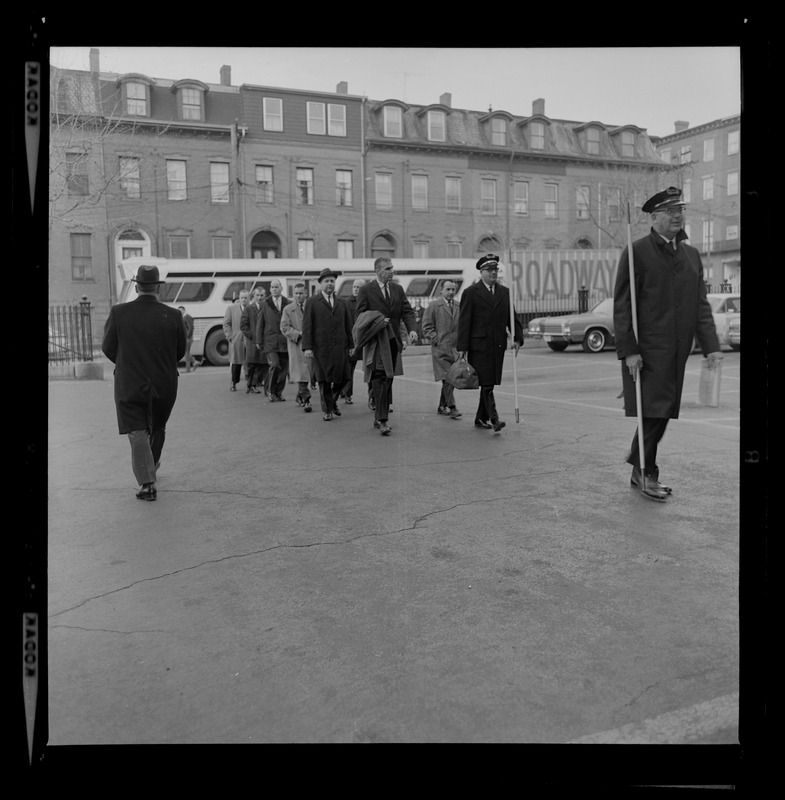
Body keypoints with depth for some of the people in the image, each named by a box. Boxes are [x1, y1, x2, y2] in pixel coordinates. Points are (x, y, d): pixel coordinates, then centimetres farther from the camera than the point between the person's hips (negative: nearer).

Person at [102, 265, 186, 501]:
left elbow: (107, 348, -1)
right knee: (157, 429, 22)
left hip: (129, 384, -1)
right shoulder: (173, 316, -8)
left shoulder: (119, 313, -9)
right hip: (164, 384, 2)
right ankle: (151, 467, 41)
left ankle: (147, 483, -5)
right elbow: (180, 352, 1)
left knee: (138, 434, 3)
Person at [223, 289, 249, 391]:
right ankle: (234, 383, 19)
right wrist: (230, 336, -2)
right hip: (236, 340, 0)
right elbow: (226, 324, 8)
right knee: (235, 362, 4)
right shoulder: (231, 308, 8)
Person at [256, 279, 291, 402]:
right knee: (275, 365, -15)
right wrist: (259, 341, 3)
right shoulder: (265, 305, 6)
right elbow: (260, 324, 7)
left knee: (284, 368, 4)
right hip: (270, 342, -2)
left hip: (285, 341, 2)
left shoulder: (288, 304, 8)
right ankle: (271, 392, 1)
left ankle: (279, 393, 18)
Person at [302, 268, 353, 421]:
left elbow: (348, 326, 15)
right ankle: (327, 409, 17)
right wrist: (307, 347, -10)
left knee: (342, 378, 0)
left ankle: (333, 400, 27)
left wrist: (351, 345, 9)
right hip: (321, 348, -3)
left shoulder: (341, 303, 15)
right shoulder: (313, 302, 3)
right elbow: (307, 326, -2)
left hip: (340, 347, 3)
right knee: (324, 380, 3)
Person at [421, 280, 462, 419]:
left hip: (456, 349, 5)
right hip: (441, 349, -5)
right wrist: (436, 340, -9)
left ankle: (442, 406, 21)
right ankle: (451, 407, -7)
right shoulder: (433, 306, -1)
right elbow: (427, 327, -1)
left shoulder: (460, 306, 12)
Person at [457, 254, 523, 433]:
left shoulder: (505, 292, 12)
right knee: (486, 383, -9)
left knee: (490, 383, 9)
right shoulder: (471, 292, -2)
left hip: (498, 346, 5)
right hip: (479, 345, -5)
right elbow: (464, 321, -5)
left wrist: (517, 337, 0)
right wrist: (462, 347, -10)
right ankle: (494, 419, -13)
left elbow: (512, 317, 14)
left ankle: (481, 418, 20)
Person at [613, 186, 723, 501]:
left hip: (677, 351, 6)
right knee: (653, 410, -4)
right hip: (647, 350, -6)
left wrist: (711, 345, 1)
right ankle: (647, 473, 11)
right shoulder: (636, 252, -4)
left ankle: (639, 469, 23)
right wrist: (628, 350, -15)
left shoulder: (691, 254, 15)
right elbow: (622, 305, -8)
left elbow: (701, 305, 12)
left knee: (661, 413, 10)